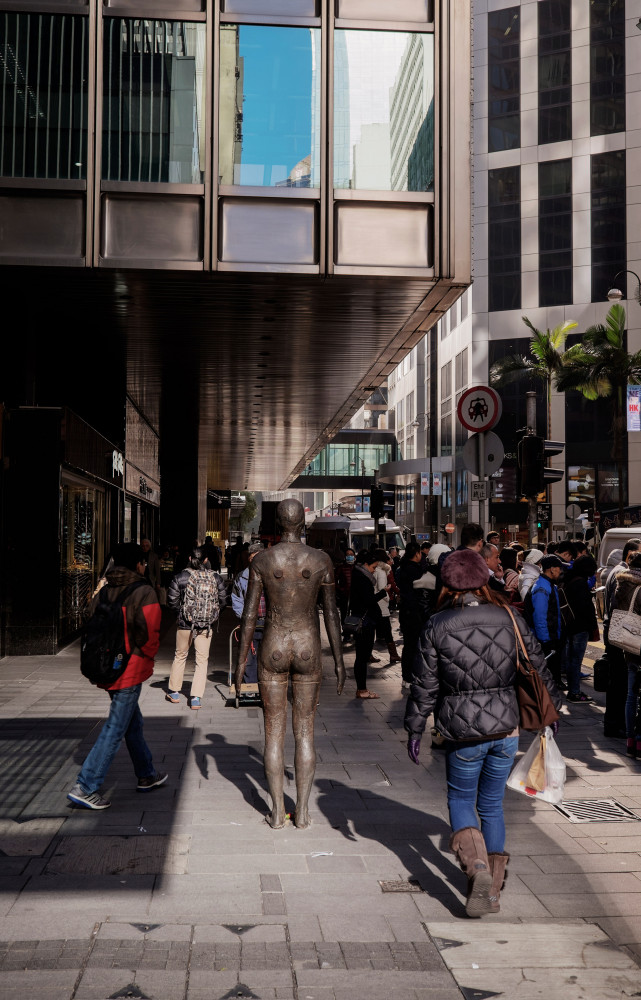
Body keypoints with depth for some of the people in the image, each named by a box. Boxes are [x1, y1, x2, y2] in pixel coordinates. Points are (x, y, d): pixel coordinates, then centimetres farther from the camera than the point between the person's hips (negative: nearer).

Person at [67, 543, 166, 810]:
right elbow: (150, 635, -17)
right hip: (130, 670, -8)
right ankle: (84, 787, -6)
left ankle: (146, 775, 35)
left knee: (133, 723, 21)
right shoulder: (144, 593, -13)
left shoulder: (103, 592, 6)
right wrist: (147, 657, 1)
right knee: (115, 729, -3)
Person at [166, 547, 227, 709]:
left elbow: (172, 600, -5)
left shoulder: (180, 577, -6)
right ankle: (196, 698, 2)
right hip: (206, 625, 1)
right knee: (202, 660, 7)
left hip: (185, 623, 0)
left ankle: (174, 692, 28)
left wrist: (181, 612, 11)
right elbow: (223, 600, 3)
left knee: (180, 656, 18)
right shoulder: (215, 577, 0)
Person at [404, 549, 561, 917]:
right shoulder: (511, 619, -1)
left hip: (463, 733, -3)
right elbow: (538, 666, 8)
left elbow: (425, 686, -3)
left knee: (461, 800, 16)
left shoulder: (437, 627, -8)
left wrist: (415, 729, 8)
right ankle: (493, 883, 22)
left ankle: (477, 867, -8)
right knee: (492, 803, 19)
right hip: (506, 728, 3)